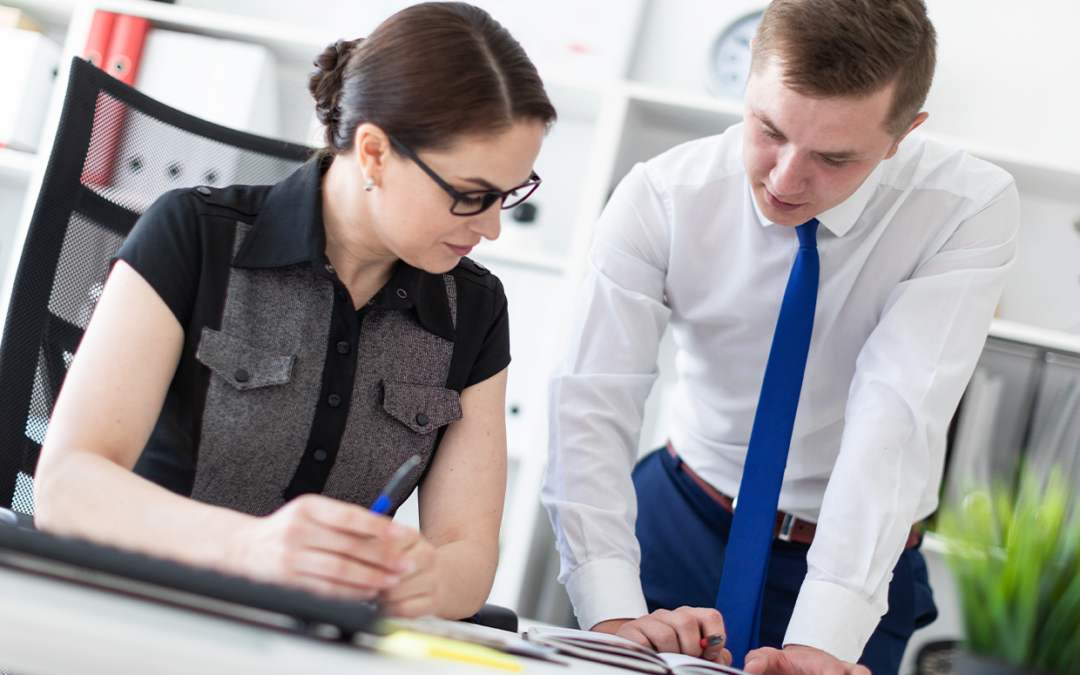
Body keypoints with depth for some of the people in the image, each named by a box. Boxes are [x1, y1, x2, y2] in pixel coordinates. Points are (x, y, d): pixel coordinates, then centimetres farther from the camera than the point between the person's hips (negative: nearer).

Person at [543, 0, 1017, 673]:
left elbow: (898, 418, -30)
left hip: (857, 554, 0)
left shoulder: (971, 209, -19)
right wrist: (613, 613, -36)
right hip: (682, 520, 1)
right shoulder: (662, 197, -16)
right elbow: (591, 404, -24)